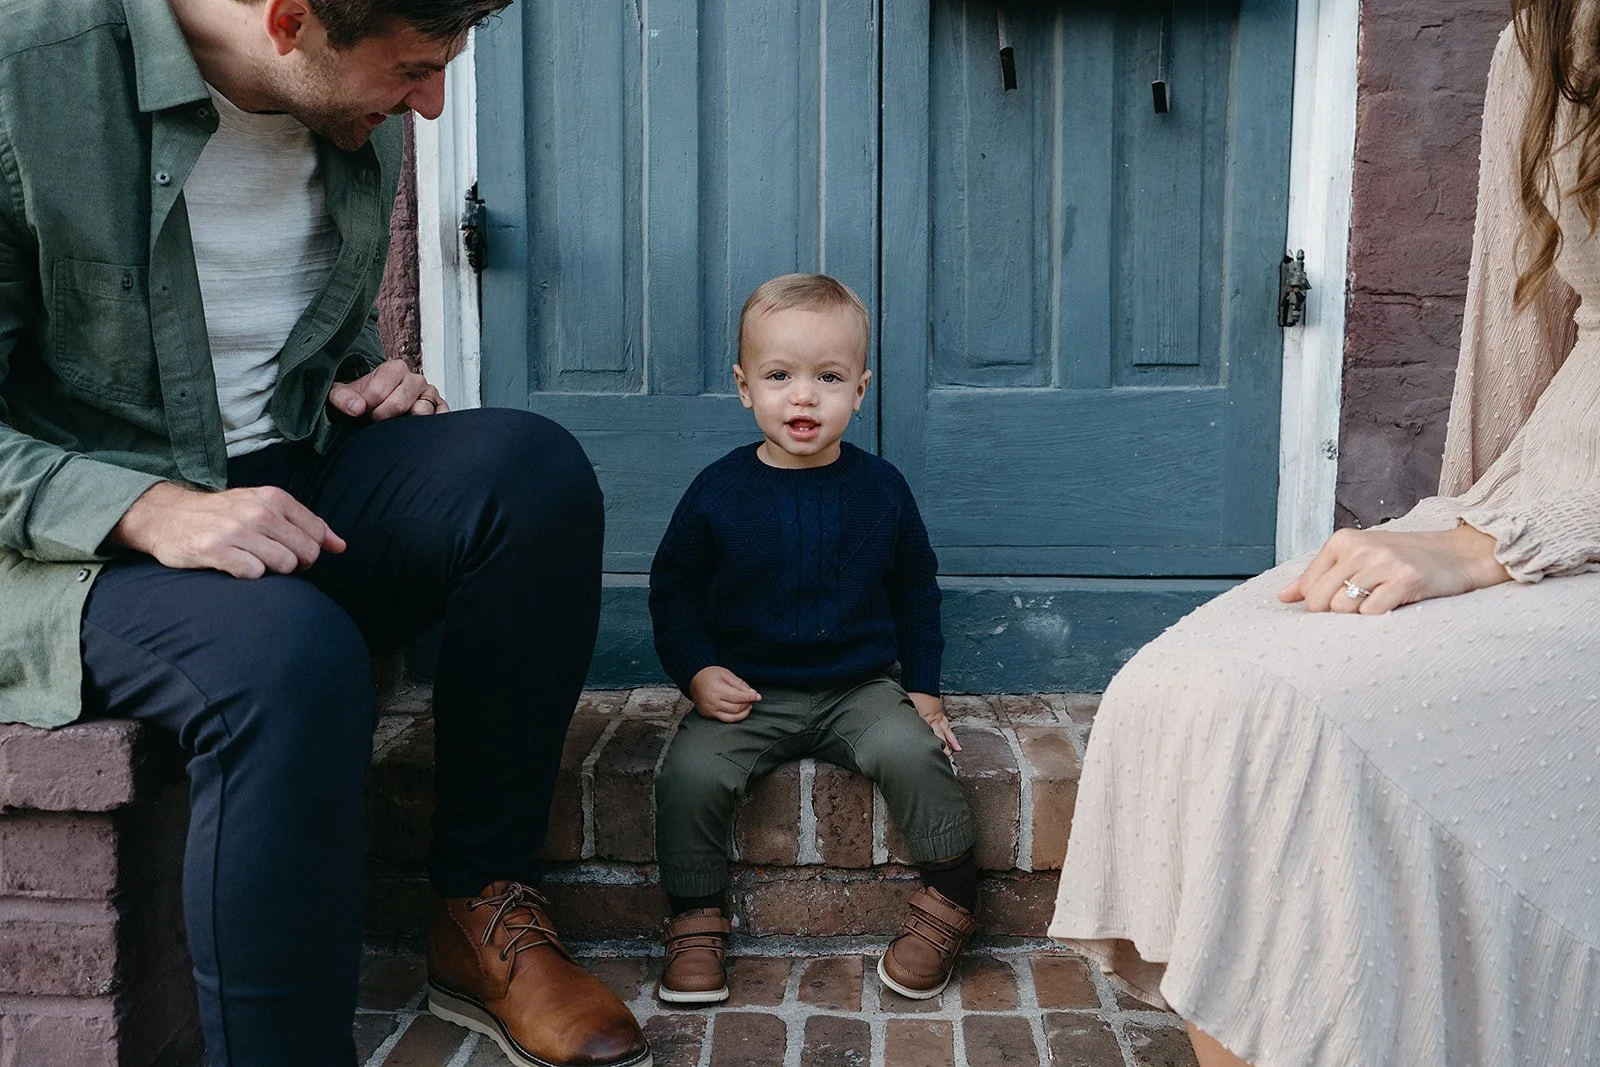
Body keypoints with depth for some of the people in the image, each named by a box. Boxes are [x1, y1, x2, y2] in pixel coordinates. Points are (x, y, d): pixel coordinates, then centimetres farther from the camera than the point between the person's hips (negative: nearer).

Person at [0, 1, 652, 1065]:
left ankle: (482, 910, -11)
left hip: (285, 485, 6)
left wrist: (370, 378, 0)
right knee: (288, 653, -37)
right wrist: (152, 509, -29)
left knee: (533, 466, -21)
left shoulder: (358, 114, 5)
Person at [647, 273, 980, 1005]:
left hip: (861, 688, 1)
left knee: (913, 753, -26)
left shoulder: (880, 488, 1)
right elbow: (673, 588, 5)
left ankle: (949, 901, -3)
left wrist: (922, 686, 8)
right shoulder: (719, 491, -3)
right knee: (691, 771, -24)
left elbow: (915, 588, 13)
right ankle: (697, 919, -3)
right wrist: (696, 672, -8)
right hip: (747, 692, 0)